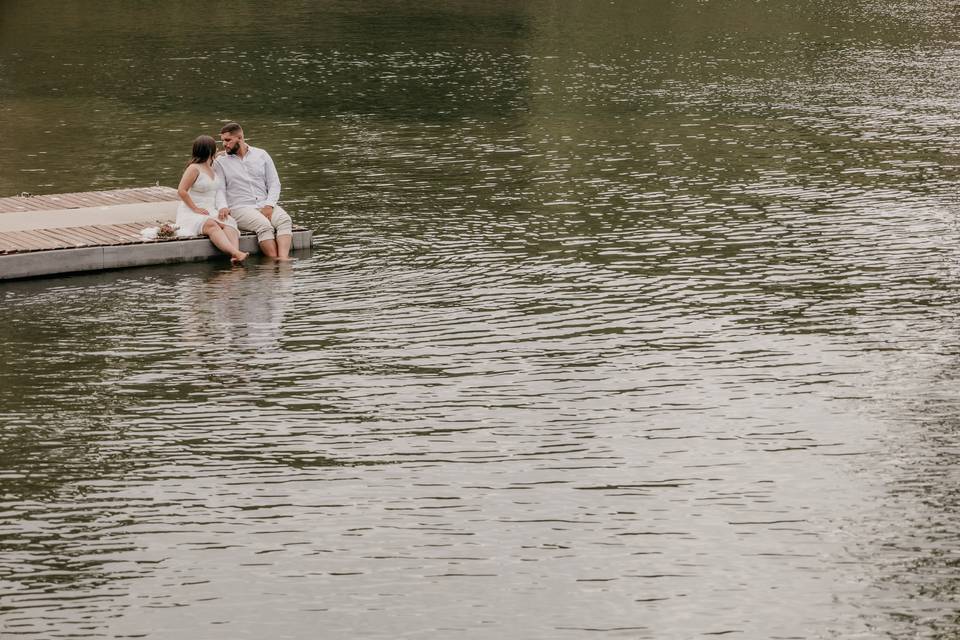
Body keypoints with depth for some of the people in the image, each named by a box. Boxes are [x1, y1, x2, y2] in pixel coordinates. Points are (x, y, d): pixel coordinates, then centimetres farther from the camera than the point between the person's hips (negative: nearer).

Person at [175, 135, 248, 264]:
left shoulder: (212, 168, 20)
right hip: (193, 214, -7)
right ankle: (236, 253, -58)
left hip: (212, 212, 7)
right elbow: (181, 191, -11)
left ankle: (235, 255, -52)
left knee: (228, 223, -26)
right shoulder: (194, 168, -5)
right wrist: (195, 209, -15)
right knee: (211, 225, -37)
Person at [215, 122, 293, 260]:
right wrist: (222, 206, -23)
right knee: (264, 225, -34)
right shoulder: (221, 162, 9)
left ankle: (284, 258, -49)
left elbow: (274, 183, 10)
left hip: (265, 205, 2)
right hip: (240, 208, -2)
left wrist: (269, 205, -8)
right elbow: (220, 189, -1)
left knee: (284, 220, -30)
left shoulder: (261, 155, 13)